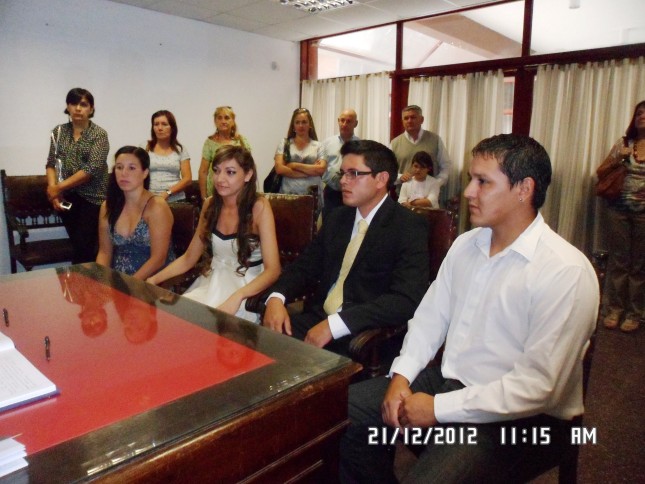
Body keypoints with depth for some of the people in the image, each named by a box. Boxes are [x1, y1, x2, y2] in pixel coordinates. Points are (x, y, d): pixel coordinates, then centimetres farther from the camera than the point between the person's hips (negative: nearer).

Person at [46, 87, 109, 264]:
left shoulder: (99, 134, -6)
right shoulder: (59, 131, 9)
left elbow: (92, 169, -16)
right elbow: (51, 163, 8)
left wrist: (58, 187, -14)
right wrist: (53, 188, -9)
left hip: (92, 198, -4)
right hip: (68, 198, 4)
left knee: (84, 248, -8)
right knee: (77, 246, 10)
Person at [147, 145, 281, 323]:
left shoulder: (259, 207, -14)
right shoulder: (210, 204, 2)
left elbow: (272, 270, -20)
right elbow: (189, 258, 9)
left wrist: (237, 297, -35)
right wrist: (153, 280, -6)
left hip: (247, 288, -5)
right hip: (212, 282, 5)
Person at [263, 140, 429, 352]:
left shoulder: (409, 227, -9)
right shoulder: (337, 218, 12)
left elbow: (406, 300, -19)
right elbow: (305, 265, 13)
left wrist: (334, 324, -26)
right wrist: (276, 298, -8)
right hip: (318, 320, 6)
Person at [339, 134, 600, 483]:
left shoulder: (566, 272, -18)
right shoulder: (465, 245, 5)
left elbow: (539, 385, -22)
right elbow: (429, 318, 9)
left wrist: (439, 408, -20)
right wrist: (401, 376, -7)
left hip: (521, 417, -6)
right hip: (448, 382, 7)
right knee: (345, 408, 0)